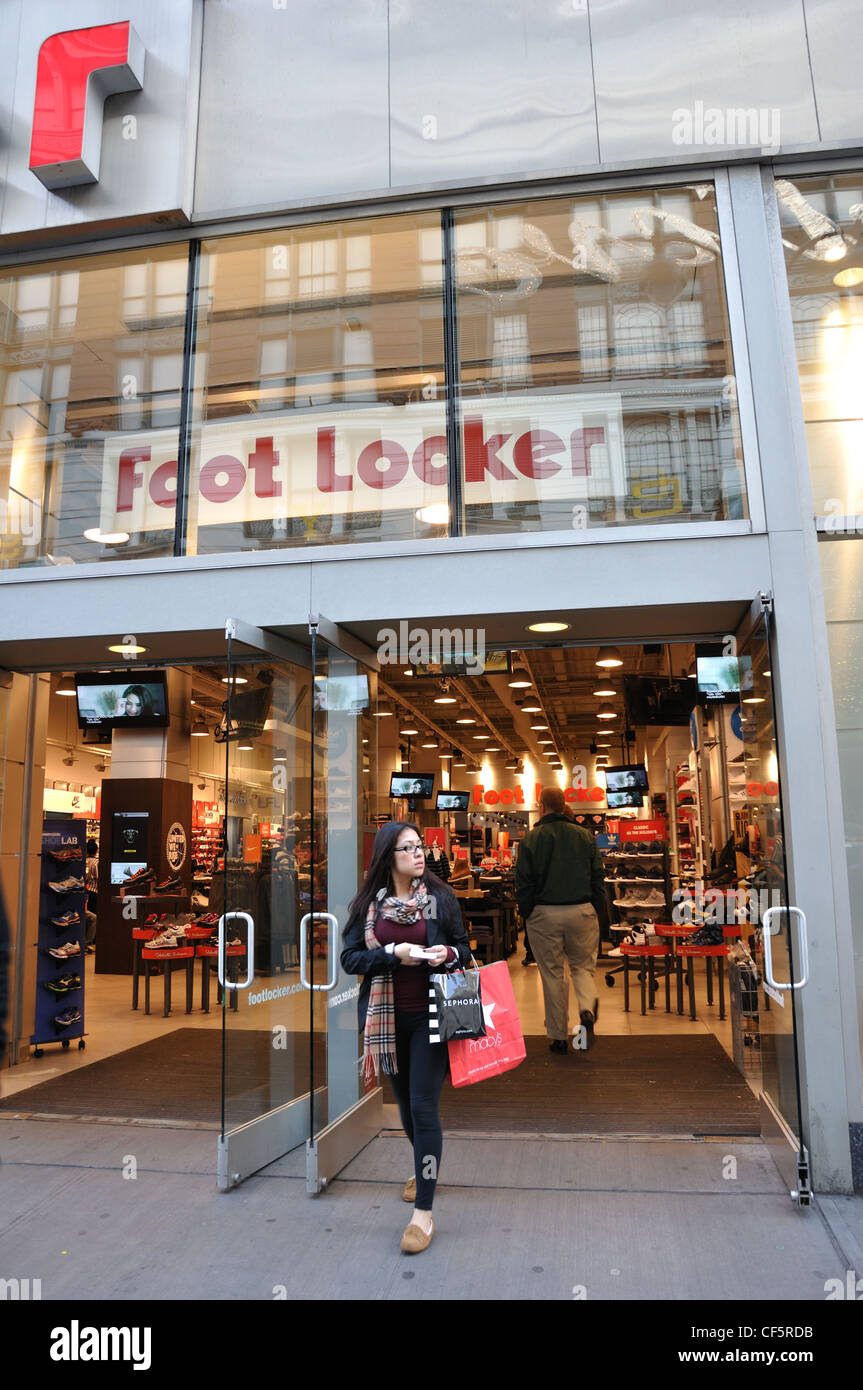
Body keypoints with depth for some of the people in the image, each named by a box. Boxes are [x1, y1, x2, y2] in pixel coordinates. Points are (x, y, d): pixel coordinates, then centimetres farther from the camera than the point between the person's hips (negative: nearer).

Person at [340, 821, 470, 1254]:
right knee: (405, 1101, 19)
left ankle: (424, 1213, 4)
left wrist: (449, 953, -18)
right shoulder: (368, 904, -3)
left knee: (423, 1107, -6)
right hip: (388, 1017, 3)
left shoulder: (441, 897, -5)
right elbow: (349, 958, -5)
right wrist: (392, 954, -20)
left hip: (430, 1015, -2)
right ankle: (426, 1168, 46)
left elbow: (464, 948, 5)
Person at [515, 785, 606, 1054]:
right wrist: (594, 911, 12)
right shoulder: (585, 835, 2)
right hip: (581, 911, 2)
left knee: (552, 974, 8)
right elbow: (598, 878, 4)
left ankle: (558, 1036, 15)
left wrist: (527, 914, 6)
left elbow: (523, 882, -4)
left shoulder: (531, 838, -5)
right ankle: (587, 1010, -11)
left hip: (545, 913, -1)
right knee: (582, 966, 16)